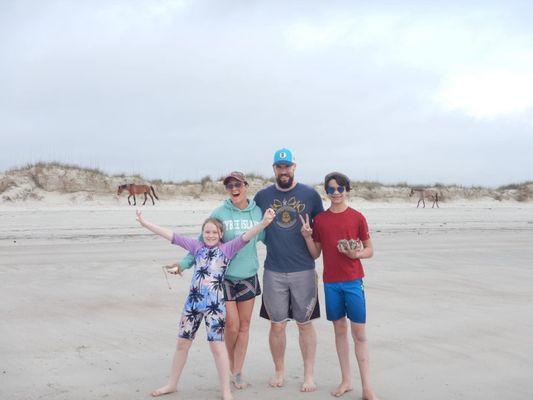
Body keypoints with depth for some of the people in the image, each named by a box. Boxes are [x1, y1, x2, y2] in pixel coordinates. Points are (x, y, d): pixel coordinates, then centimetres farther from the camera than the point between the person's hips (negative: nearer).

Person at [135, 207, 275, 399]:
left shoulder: (227, 248, 1)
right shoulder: (197, 246, 10)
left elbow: (245, 236, -14)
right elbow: (172, 236, 8)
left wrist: (264, 223, -30)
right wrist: (145, 224, 5)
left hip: (215, 304, -4)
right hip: (193, 301, 4)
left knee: (217, 345, -3)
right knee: (182, 342, 12)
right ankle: (172, 384, 28)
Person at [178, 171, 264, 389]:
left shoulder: (257, 212, -2)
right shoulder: (219, 213, -8)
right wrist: (184, 263, -9)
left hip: (248, 276, 2)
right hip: (224, 276, -2)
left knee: (244, 326, 8)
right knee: (232, 325, -1)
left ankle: (237, 372, 21)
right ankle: (231, 365, 26)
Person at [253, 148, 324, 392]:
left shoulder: (310, 195, 2)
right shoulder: (262, 196, 5)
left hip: (304, 271, -1)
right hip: (273, 271, 1)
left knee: (305, 324, 6)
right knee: (277, 325, 7)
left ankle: (309, 375, 17)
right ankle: (279, 372, 24)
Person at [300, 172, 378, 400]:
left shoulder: (357, 217, -2)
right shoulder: (319, 219, 5)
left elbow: (370, 250, 5)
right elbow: (315, 254, 10)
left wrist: (357, 254, -15)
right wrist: (308, 237, -6)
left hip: (353, 281, -2)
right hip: (330, 282, 3)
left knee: (359, 333, -2)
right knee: (339, 330, 10)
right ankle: (346, 381, 20)